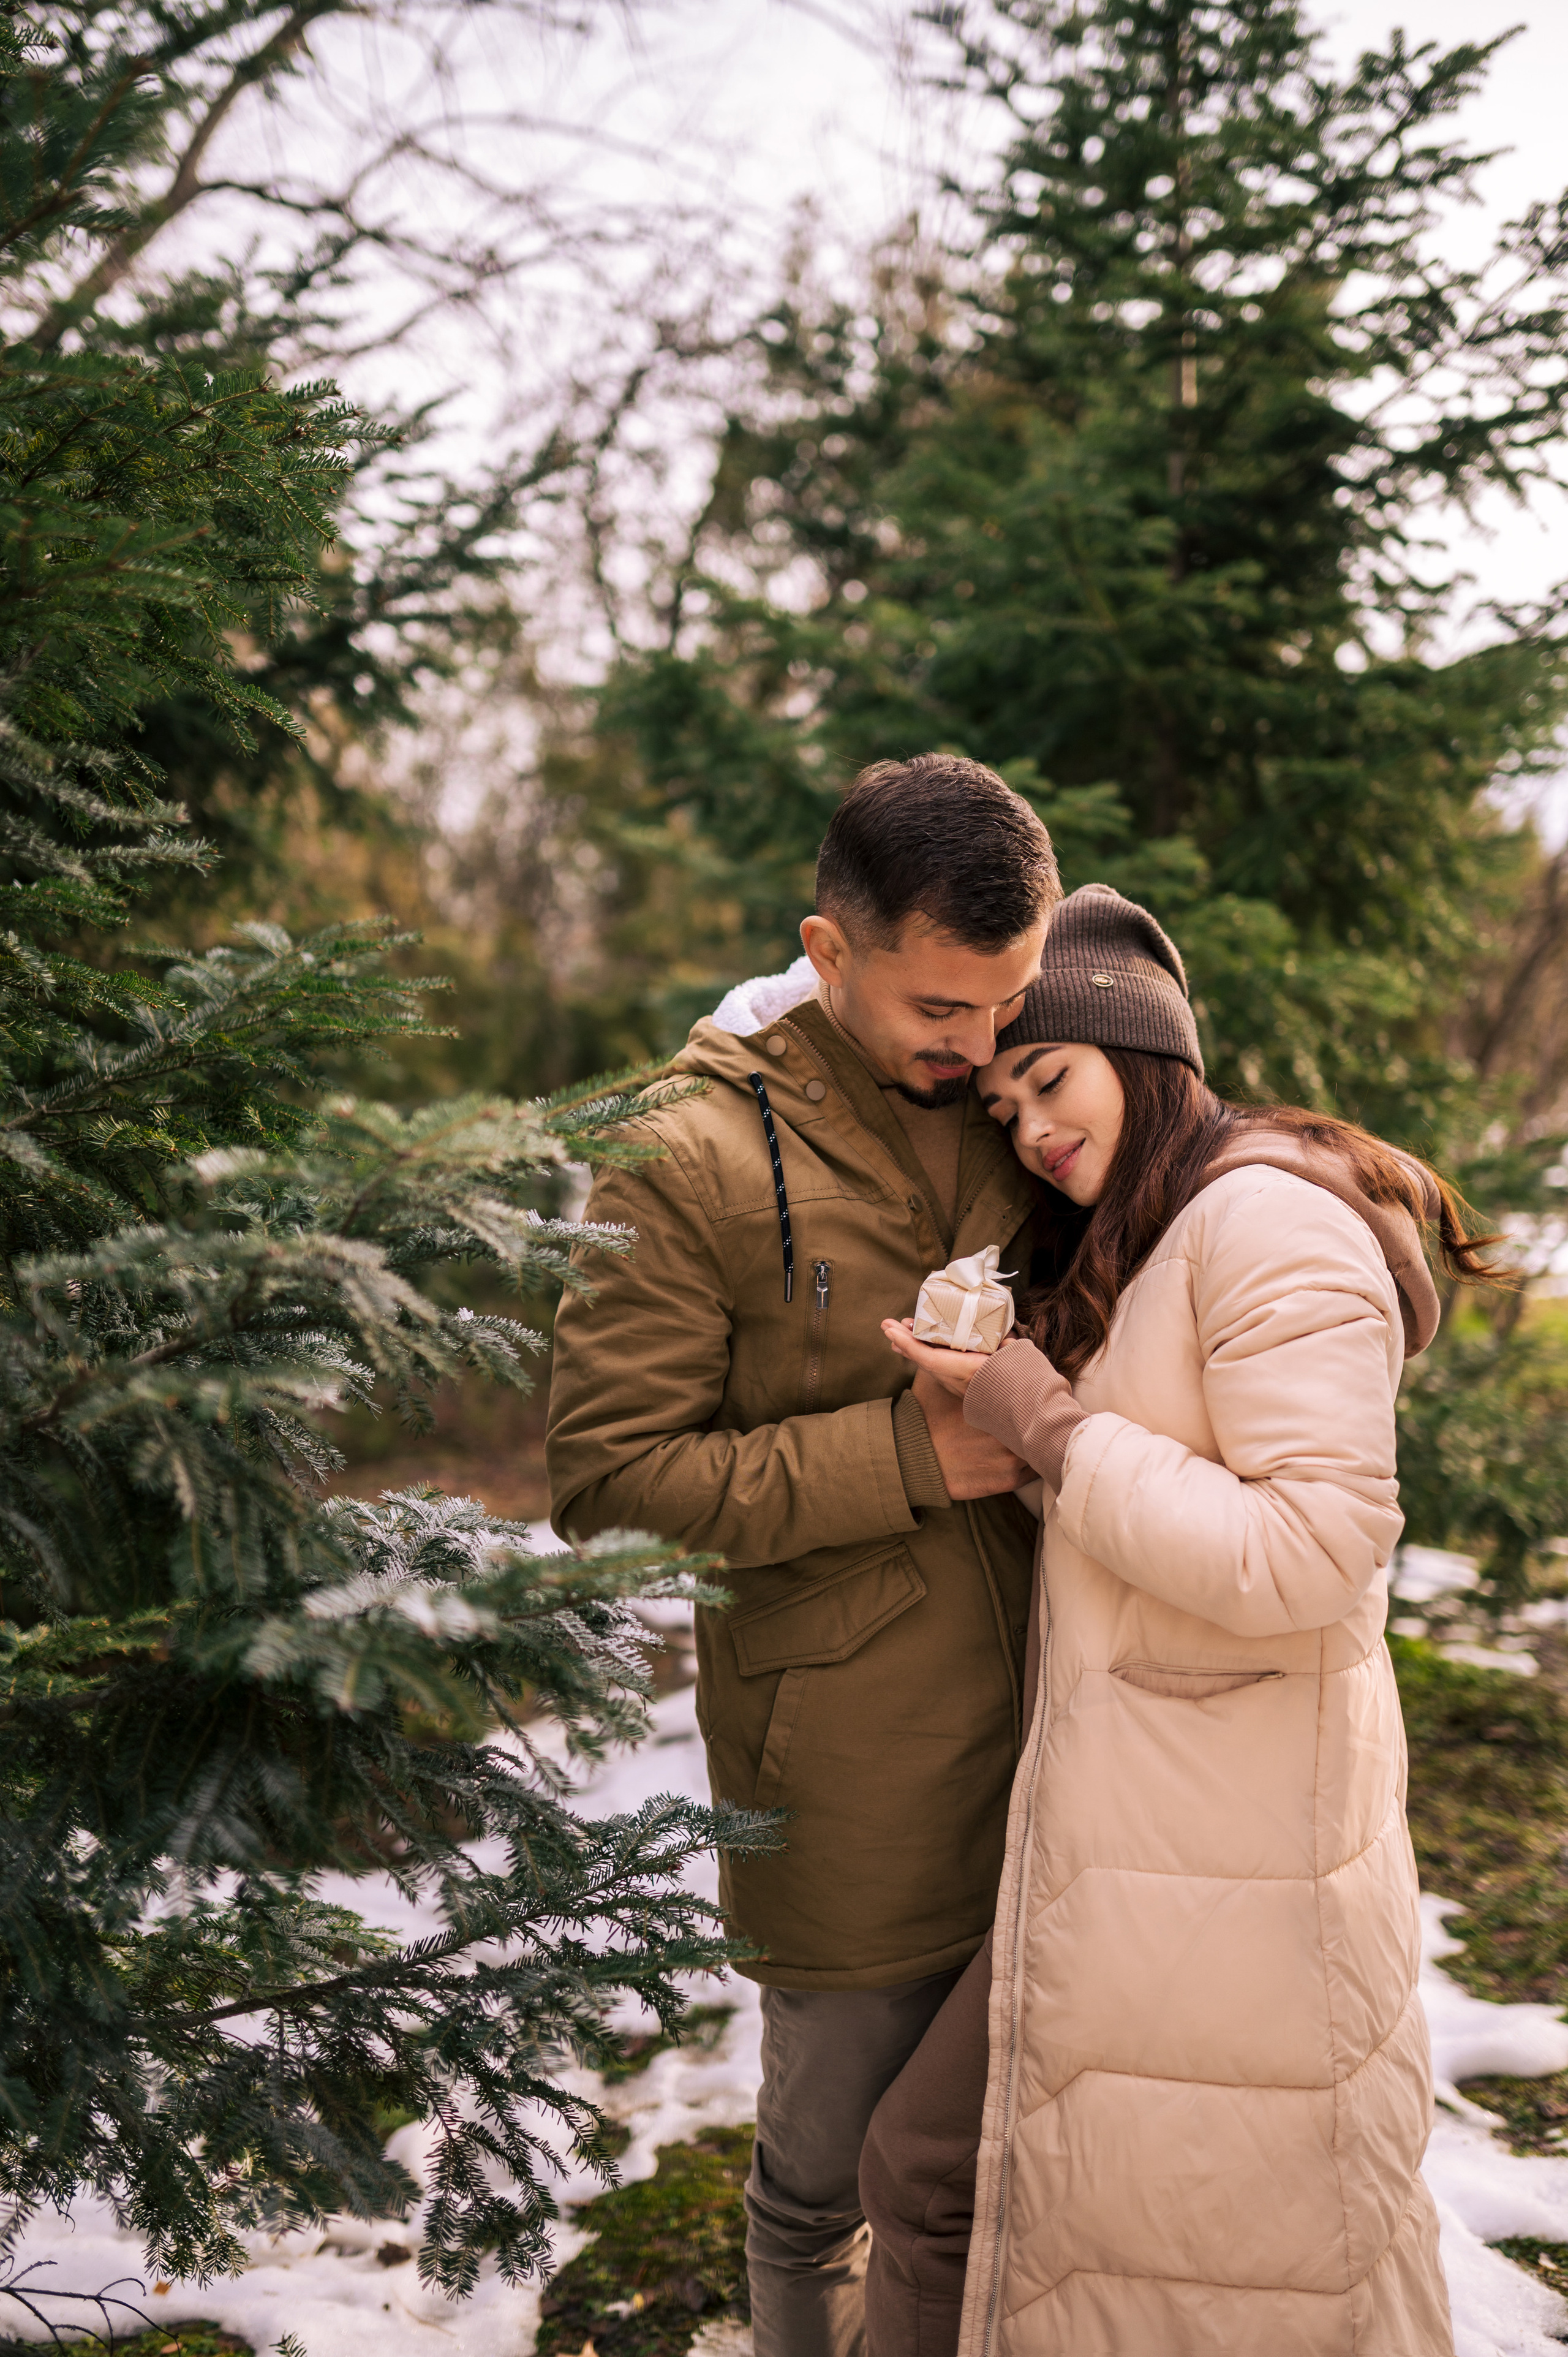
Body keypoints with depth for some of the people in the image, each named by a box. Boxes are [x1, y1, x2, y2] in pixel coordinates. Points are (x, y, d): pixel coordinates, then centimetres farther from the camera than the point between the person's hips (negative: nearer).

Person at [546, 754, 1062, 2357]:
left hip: (1045, 1728, 5)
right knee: (830, 2169, 12)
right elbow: (605, 1474, -13)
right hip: (852, 1777, -4)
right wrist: (900, 1456, -18)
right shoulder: (692, 1160, -11)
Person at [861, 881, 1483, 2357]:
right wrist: (998, 1396, 7)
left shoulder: (1274, 1217, -15)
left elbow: (1312, 1554, -24)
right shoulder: (1120, 1258, 16)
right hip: (1122, 1834, 10)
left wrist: (1045, 1424, -17)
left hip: (1229, 1861, -10)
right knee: (931, 2178, 18)